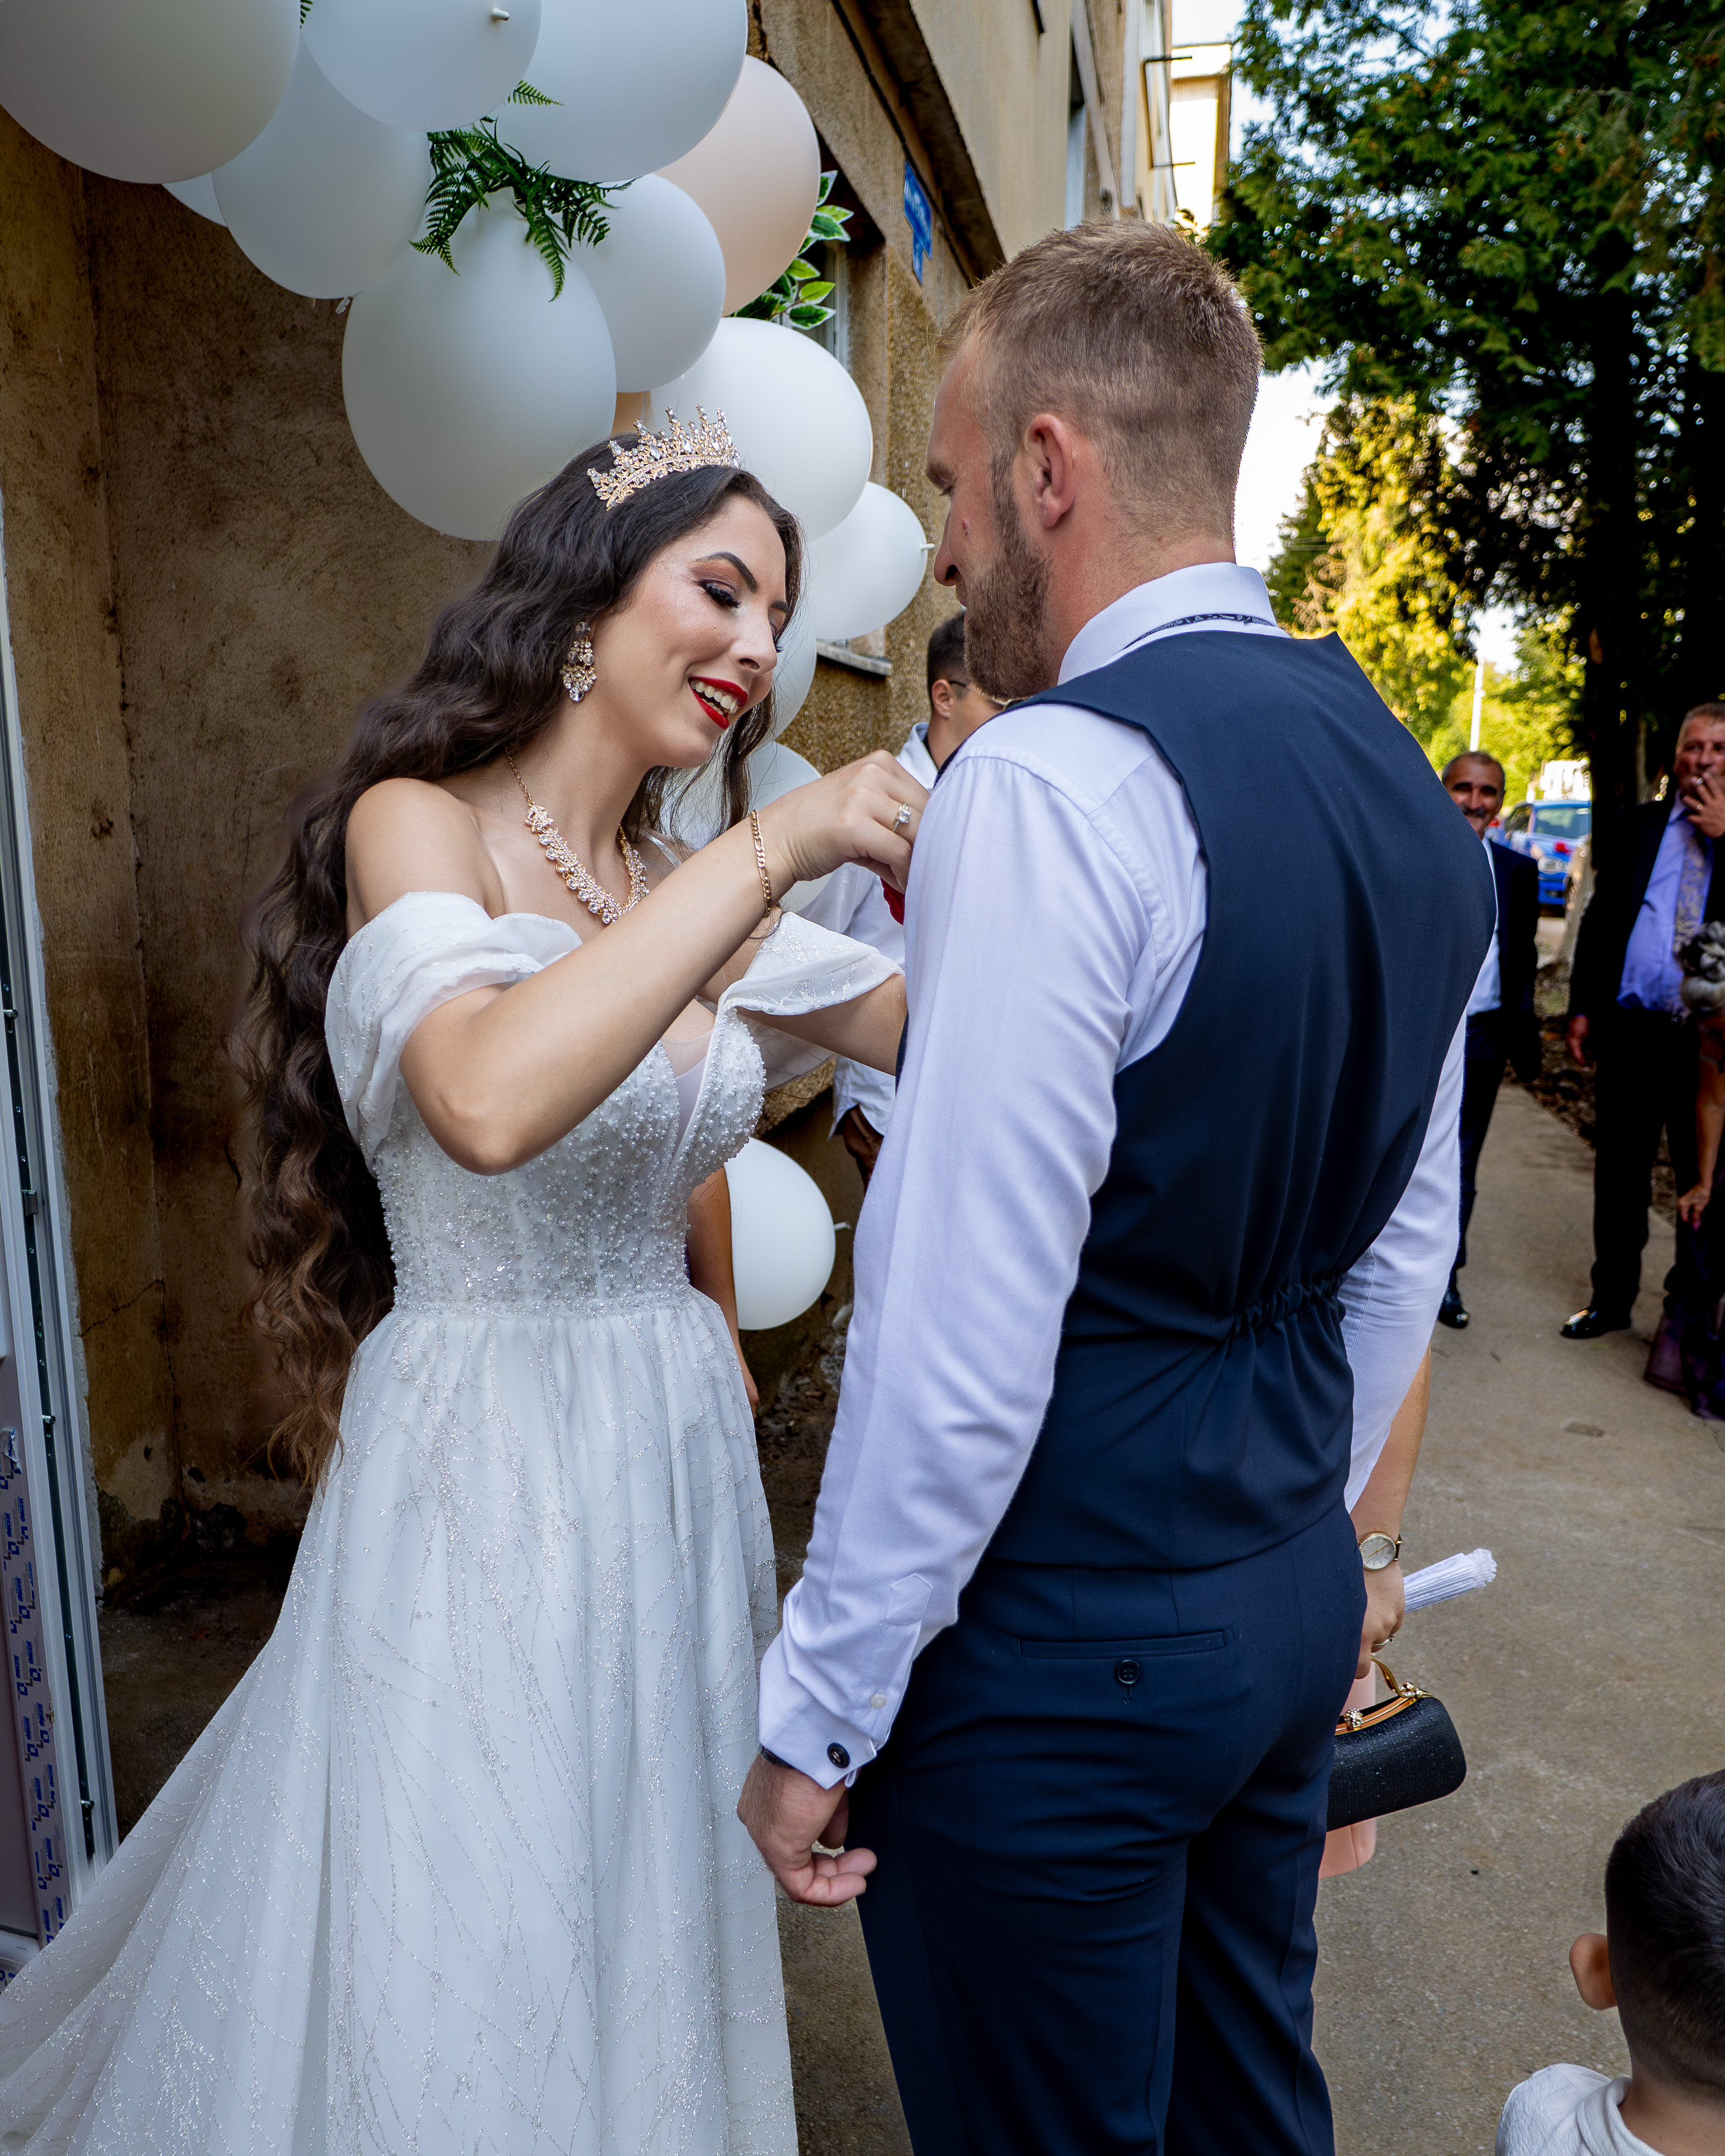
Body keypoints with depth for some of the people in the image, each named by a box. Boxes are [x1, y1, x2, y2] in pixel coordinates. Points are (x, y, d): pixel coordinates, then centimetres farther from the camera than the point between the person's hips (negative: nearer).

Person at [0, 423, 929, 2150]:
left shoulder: (693, 896, 8)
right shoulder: (418, 824, -11)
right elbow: (493, 1102, -30)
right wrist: (774, 846, -27)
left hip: (673, 1460, 6)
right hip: (480, 1468, -6)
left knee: (642, 1946, 22)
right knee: (453, 1958, 10)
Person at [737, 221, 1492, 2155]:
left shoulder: (1051, 785, -23)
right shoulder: (1403, 781, 5)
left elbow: (964, 1337, -25)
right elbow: (1405, 1247, 12)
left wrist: (819, 1708, -11)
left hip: (1057, 1646, -8)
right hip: (1298, 1594, 8)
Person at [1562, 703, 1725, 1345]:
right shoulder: (1632, 829, 10)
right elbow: (1598, 920, 11)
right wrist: (1582, 1008, 4)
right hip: (1628, 1027, 2)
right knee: (1619, 1171, 11)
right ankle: (1612, 1297, 25)